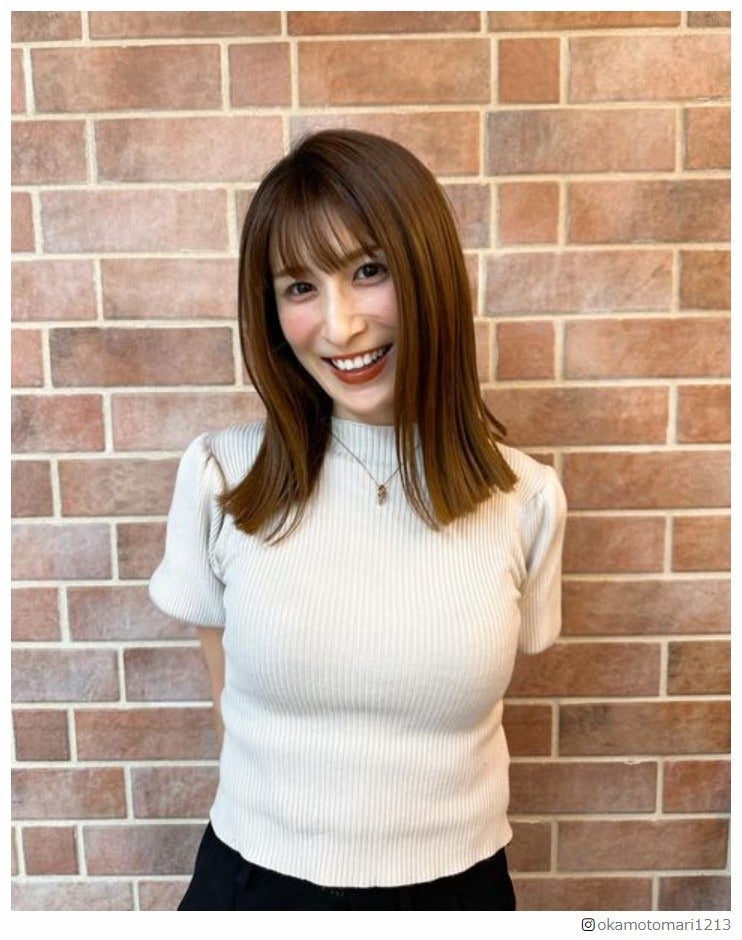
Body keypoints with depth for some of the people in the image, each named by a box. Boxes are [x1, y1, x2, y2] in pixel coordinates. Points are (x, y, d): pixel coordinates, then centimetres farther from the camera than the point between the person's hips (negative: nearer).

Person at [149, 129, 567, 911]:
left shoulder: (526, 499, -12)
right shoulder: (220, 476, -14)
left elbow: (469, 699, 2)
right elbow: (231, 695, -2)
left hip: (456, 883, 1)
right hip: (257, 877, 0)